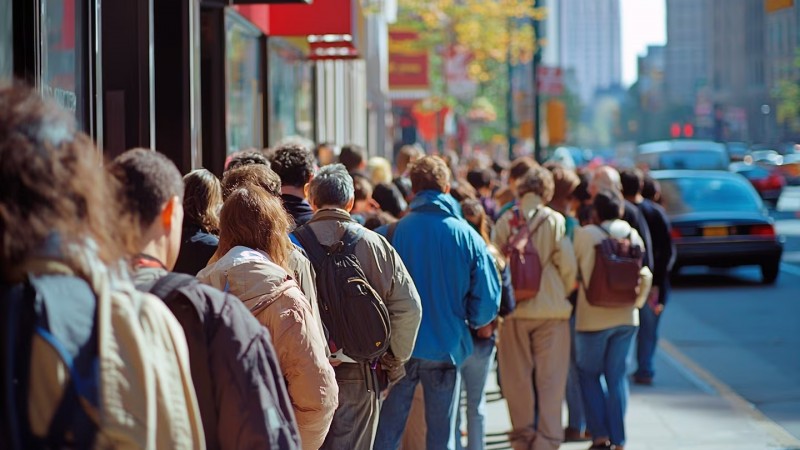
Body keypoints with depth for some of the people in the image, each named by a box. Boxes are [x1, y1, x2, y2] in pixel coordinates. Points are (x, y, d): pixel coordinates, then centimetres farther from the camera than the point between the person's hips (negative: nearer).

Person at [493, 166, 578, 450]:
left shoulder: (505, 222, 0)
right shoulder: (554, 221, -5)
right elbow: (568, 264, -9)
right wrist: (563, 293, 8)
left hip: (514, 310, 2)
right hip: (551, 310, -2)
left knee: (518, 379, 9)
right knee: (550, 379, 3)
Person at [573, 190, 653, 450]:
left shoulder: (584, 235, -10)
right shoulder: (632, 235, 1)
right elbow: (645, 276, 4)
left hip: (593, 318, -3)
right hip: (626, 317, 3)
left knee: (589, 373, 11)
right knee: (617, 377, 10)